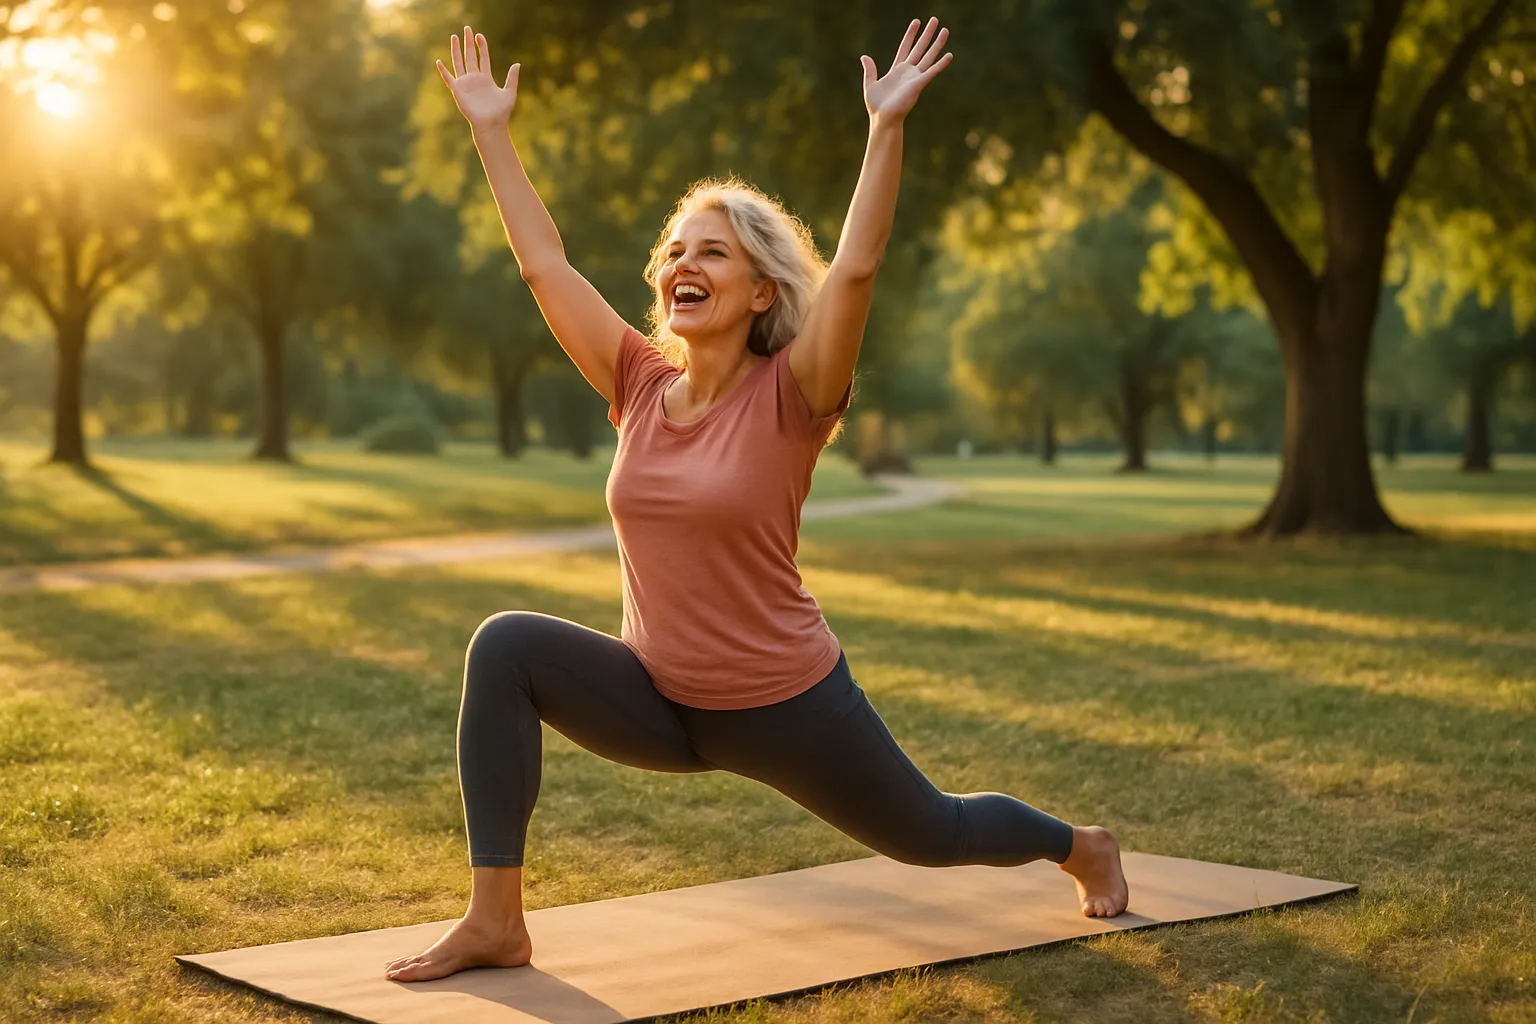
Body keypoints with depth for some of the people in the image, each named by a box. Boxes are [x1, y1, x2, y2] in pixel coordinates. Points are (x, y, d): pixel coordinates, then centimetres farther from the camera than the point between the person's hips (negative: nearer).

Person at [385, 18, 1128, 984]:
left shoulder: (789, 396, -15)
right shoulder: (642, 387, -3)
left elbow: (854, 269, -29)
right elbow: (545, 264, -1)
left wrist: (887, 125, -34)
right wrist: (493, 131, 0)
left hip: (788, 708, -4)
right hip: (660, 700, 4)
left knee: (929, 835, 16)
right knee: (507, 647, -22)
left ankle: (1084, 848, 51)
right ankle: (496, 921, -17)